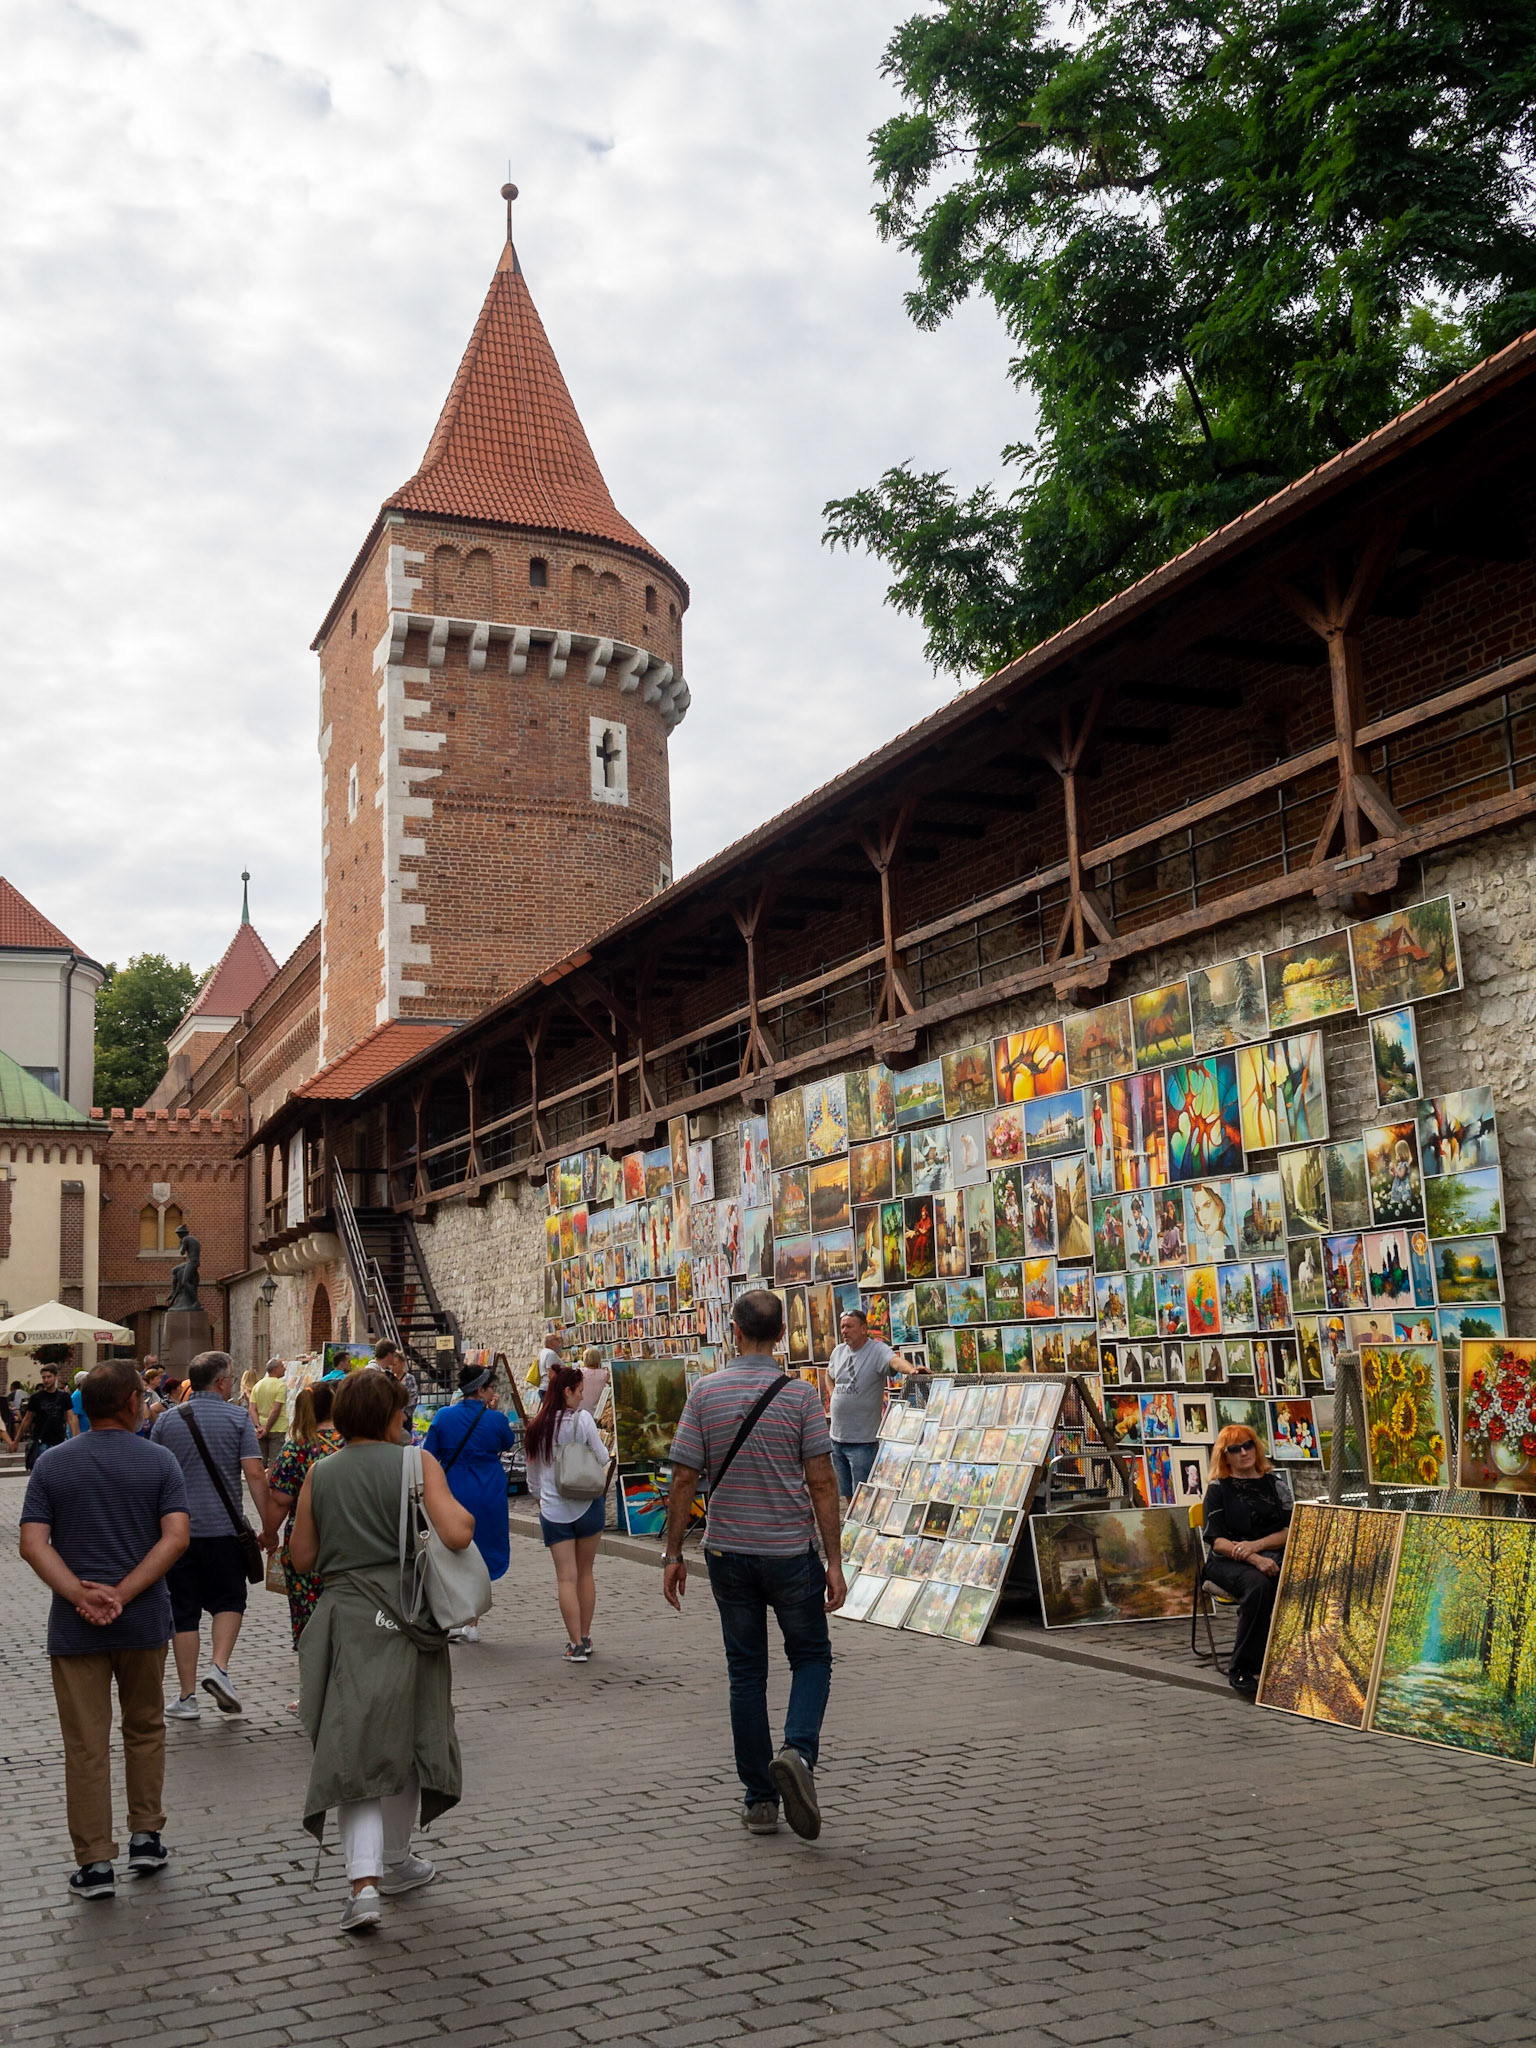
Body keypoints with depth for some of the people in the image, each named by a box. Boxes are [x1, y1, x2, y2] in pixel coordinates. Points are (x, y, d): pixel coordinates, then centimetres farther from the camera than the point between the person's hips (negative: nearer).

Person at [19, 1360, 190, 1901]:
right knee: (145, 1729, 19)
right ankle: (146, 1837, 21)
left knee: (85, 1744, 5)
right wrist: (122, 1594, -15)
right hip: (143, 1622, 0)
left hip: (74, 1627, 0)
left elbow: (33, 1544, -8)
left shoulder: (52, 1465, 1)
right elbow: (176, 1537, -14)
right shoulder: (159, 1462, -3)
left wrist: (81, 1596, -14)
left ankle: (95, 1862, 7)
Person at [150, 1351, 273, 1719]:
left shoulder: (167, 1420, 4)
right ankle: (219, 1668, -4)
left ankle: (186, 1697, 11)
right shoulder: (238, 1417, -4)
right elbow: (255, 1474, -10)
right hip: (224, 1527, -2)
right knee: (229, 1600, 16)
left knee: (184, 1612, 8)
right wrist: (268, 1526, -5)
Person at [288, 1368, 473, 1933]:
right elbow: (456, 1535, -14)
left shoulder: (320, 1474, 5)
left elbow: (302, 1557, 9)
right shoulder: (416, 1462, -5)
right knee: (402, 1740, 16)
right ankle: (395, 1861, 30)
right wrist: (466, 1513, 6)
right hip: (406, 1617, -1)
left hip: (342, 1618, 1)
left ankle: (364, 1881, -13)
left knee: (354, 1748, 2)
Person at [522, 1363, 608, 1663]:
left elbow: (533, 1473, 14)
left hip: (553, 1510, 2)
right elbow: (602, 1457, -6)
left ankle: (576, 1645, -3)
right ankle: (584, 1638, 19)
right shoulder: (581, 1419, -10)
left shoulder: (537, 1427, 5)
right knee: (585, 1573, 12)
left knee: (566, 1577, 1)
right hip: (587, 1503, -2)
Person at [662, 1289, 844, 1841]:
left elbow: (684, 1479, -4)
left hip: (728, 1552, 2)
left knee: (746, 1671, 12)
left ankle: (759, 1800, 14)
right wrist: (833, 1561, -4)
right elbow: (821, 1483, -9)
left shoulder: (706, 1392, -3)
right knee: (812, 1656, 15)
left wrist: (673, 1554, 5)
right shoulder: (800, 1393, -7)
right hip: (791, 1552, -2)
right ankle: (798, 1751, -11)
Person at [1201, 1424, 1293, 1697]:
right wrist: (1255, 1560, -20)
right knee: (1258, 1585, -37)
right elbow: (1216, 1540, -3)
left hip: (1271, 1557, 2)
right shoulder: (1218, 1488, 7)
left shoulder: (1274, 1483, 15)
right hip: (1227, 1562, -2)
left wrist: (1256, 1545, -11)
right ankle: (1241, 1668, -30)